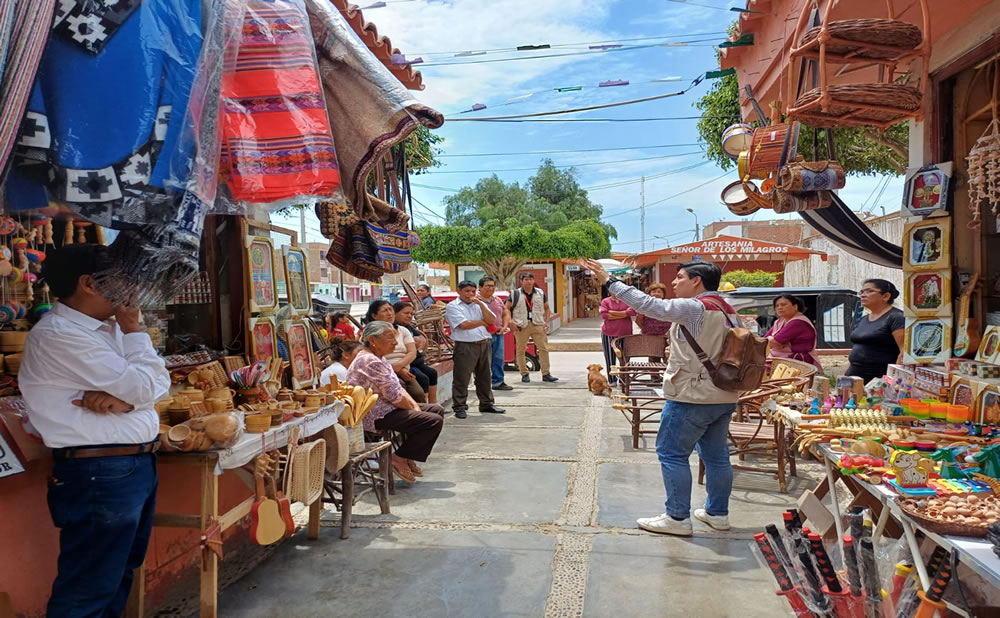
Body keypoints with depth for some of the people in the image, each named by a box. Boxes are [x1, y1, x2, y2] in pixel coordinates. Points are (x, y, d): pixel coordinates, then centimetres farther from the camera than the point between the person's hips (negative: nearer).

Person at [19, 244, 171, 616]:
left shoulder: (108, 328, 10)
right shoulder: (58, 334, -17)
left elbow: (159, 382, 4)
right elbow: (144, 388, -21)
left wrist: (124, 396, -17)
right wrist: (133, 328, -8)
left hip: (138, 464, 9)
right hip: (101, 474, -9)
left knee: (120, 573, 20)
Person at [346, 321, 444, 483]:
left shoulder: (379, 358, 13)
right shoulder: (371, 362, -22)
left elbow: (398, 388, 14)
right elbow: (394, 396, -21)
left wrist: (415, 406, 1)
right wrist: (413, 409, -6)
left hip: (385, 408, 11)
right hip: (375, 416, -11)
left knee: (437, 410, 15)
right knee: (434, 421, -19)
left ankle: (408, 457, 17)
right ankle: (399, 459, -4)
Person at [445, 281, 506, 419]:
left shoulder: (480, 305, 16)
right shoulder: (453, 306, -2)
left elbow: (492, 321, 2)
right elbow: (463, 325, -15)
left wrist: (481, 304, -6)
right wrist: (483, 322, -1)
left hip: (484, 344, 6)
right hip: (465, 346, -6)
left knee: (485, 377, 13)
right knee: (461, 378, -5)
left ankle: (486, 404, 24)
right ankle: (459, 407, 3)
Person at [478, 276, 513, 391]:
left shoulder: (498, 300, 16)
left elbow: (506, 313, 21)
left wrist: (504, 326, 5)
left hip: (498, 334, 7)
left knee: (498, 359, 9)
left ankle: (498, 382, 18)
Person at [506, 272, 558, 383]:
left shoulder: (540, 293, 11)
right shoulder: (515, 294, 2)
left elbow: (546, 308, 18)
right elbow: (507, 309, 3)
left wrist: (547, 322, 6)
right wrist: (511, 322, -7)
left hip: (538, 325, 2)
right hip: (521, 326, -2)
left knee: (543, 349, -2)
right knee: (521, 350, 2)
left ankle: (546, 374, 4)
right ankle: (524, 374, 14)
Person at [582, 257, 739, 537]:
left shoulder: (694, 308, -17)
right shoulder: (729, 311, 11)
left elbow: (648, 304, -22)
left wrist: (609, 280, -19)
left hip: (693, 396, -9)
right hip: (724, 396, 9)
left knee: (672, 453, 0)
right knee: (716, 455, 16)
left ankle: (678, 518, 4)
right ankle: (718, 513, 26)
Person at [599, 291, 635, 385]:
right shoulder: (605, 301, 4)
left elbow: (632, 311, -12)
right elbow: (604, 315, -11)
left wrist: (613, 312, -12)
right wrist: (622, 315, -11)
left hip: (625, 334, 0)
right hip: (608, 334, 0)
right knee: (610, 358, 4)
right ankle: (612, 380, 15)